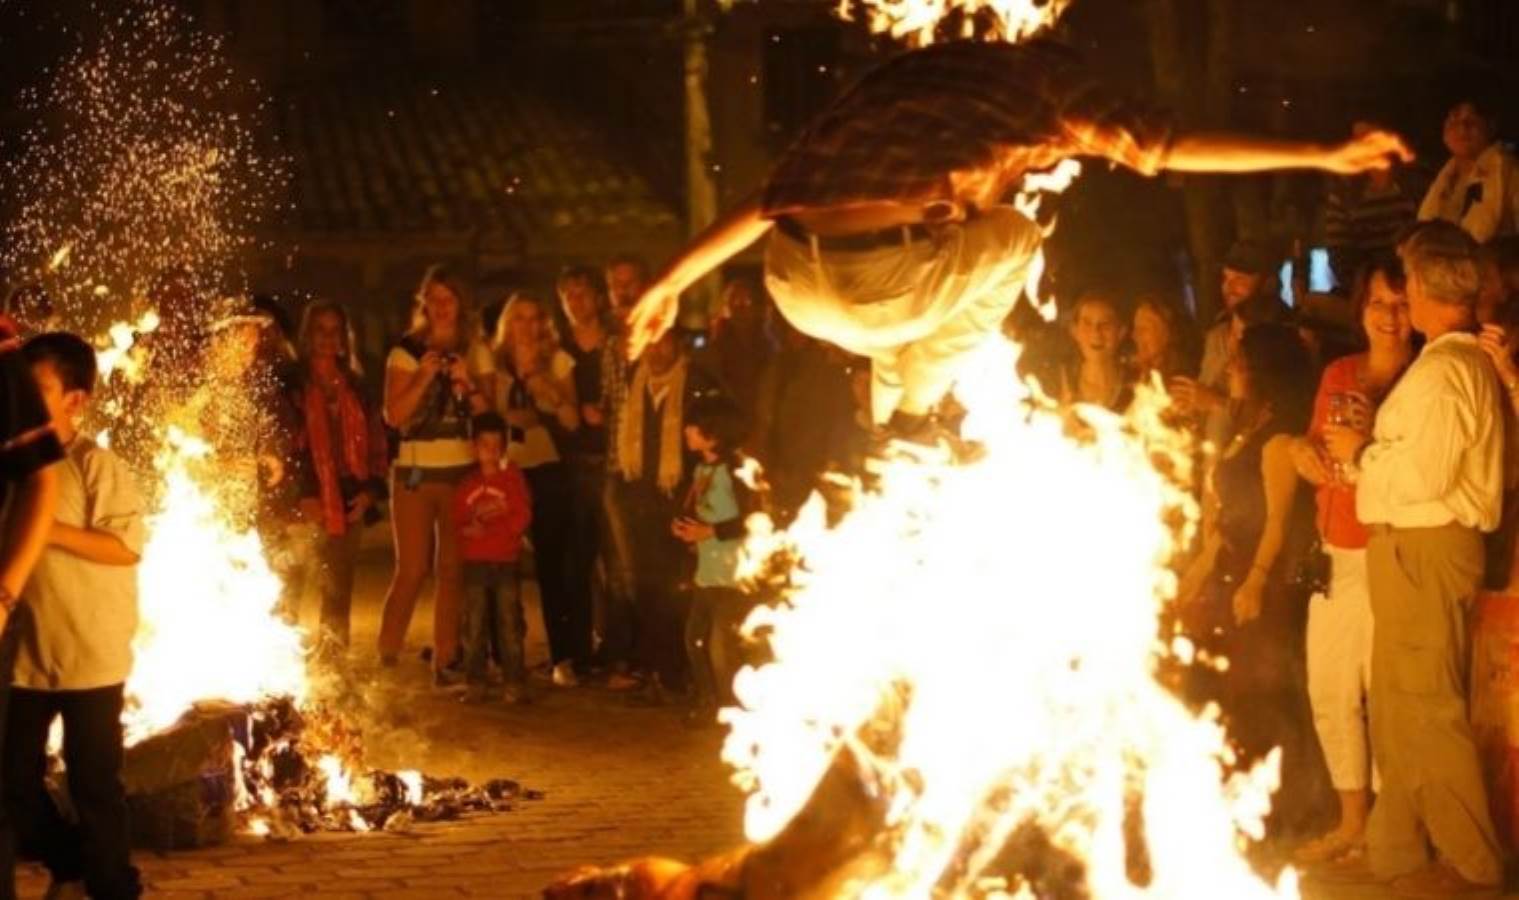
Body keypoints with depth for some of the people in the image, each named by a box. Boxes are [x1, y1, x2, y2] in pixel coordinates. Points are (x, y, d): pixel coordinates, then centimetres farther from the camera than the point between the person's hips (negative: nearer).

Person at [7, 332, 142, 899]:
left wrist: (51, 531, -21)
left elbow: (126, 546, -15)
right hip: (24, 654, 6)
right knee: (15, 778, 12)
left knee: (94, 783, 3)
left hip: (91, 657, -6)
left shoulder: (96, 466, -11)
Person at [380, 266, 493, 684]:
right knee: (412, 569, -8)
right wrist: (424, 376, -17)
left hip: (463, 471, 3)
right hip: (416, 471, -3)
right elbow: (393, 416, -7)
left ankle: (445, 662, 7)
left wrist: (468, 384, -12)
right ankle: (386, 659, -3)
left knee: (453, 570, 2)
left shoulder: (476, 353, 10)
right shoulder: (407, 351, 2)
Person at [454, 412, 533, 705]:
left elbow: (522, 518, -6)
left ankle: (515, 684, 1)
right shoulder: (468, 485, 10)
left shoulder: (512, 478, 2)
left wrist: (486, 527, -14)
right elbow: (457, 521, 7)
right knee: (474, 627, 2)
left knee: (510, 624, -2)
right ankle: (475, 684, 7)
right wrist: (473, 522, -14)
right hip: (474, 563, 2)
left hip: (506, 563, -2)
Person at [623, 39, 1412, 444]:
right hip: (888, 283, -6)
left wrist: (670, 281, 33)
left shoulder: (902, 77, 33)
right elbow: (1168, 149, 15)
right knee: (1014, 238, 25)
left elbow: (771, 199, 30)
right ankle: (912, 415, 18)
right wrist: (1324, 158, 20)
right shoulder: (1038, 75, 20)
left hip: (800, 289, 6)